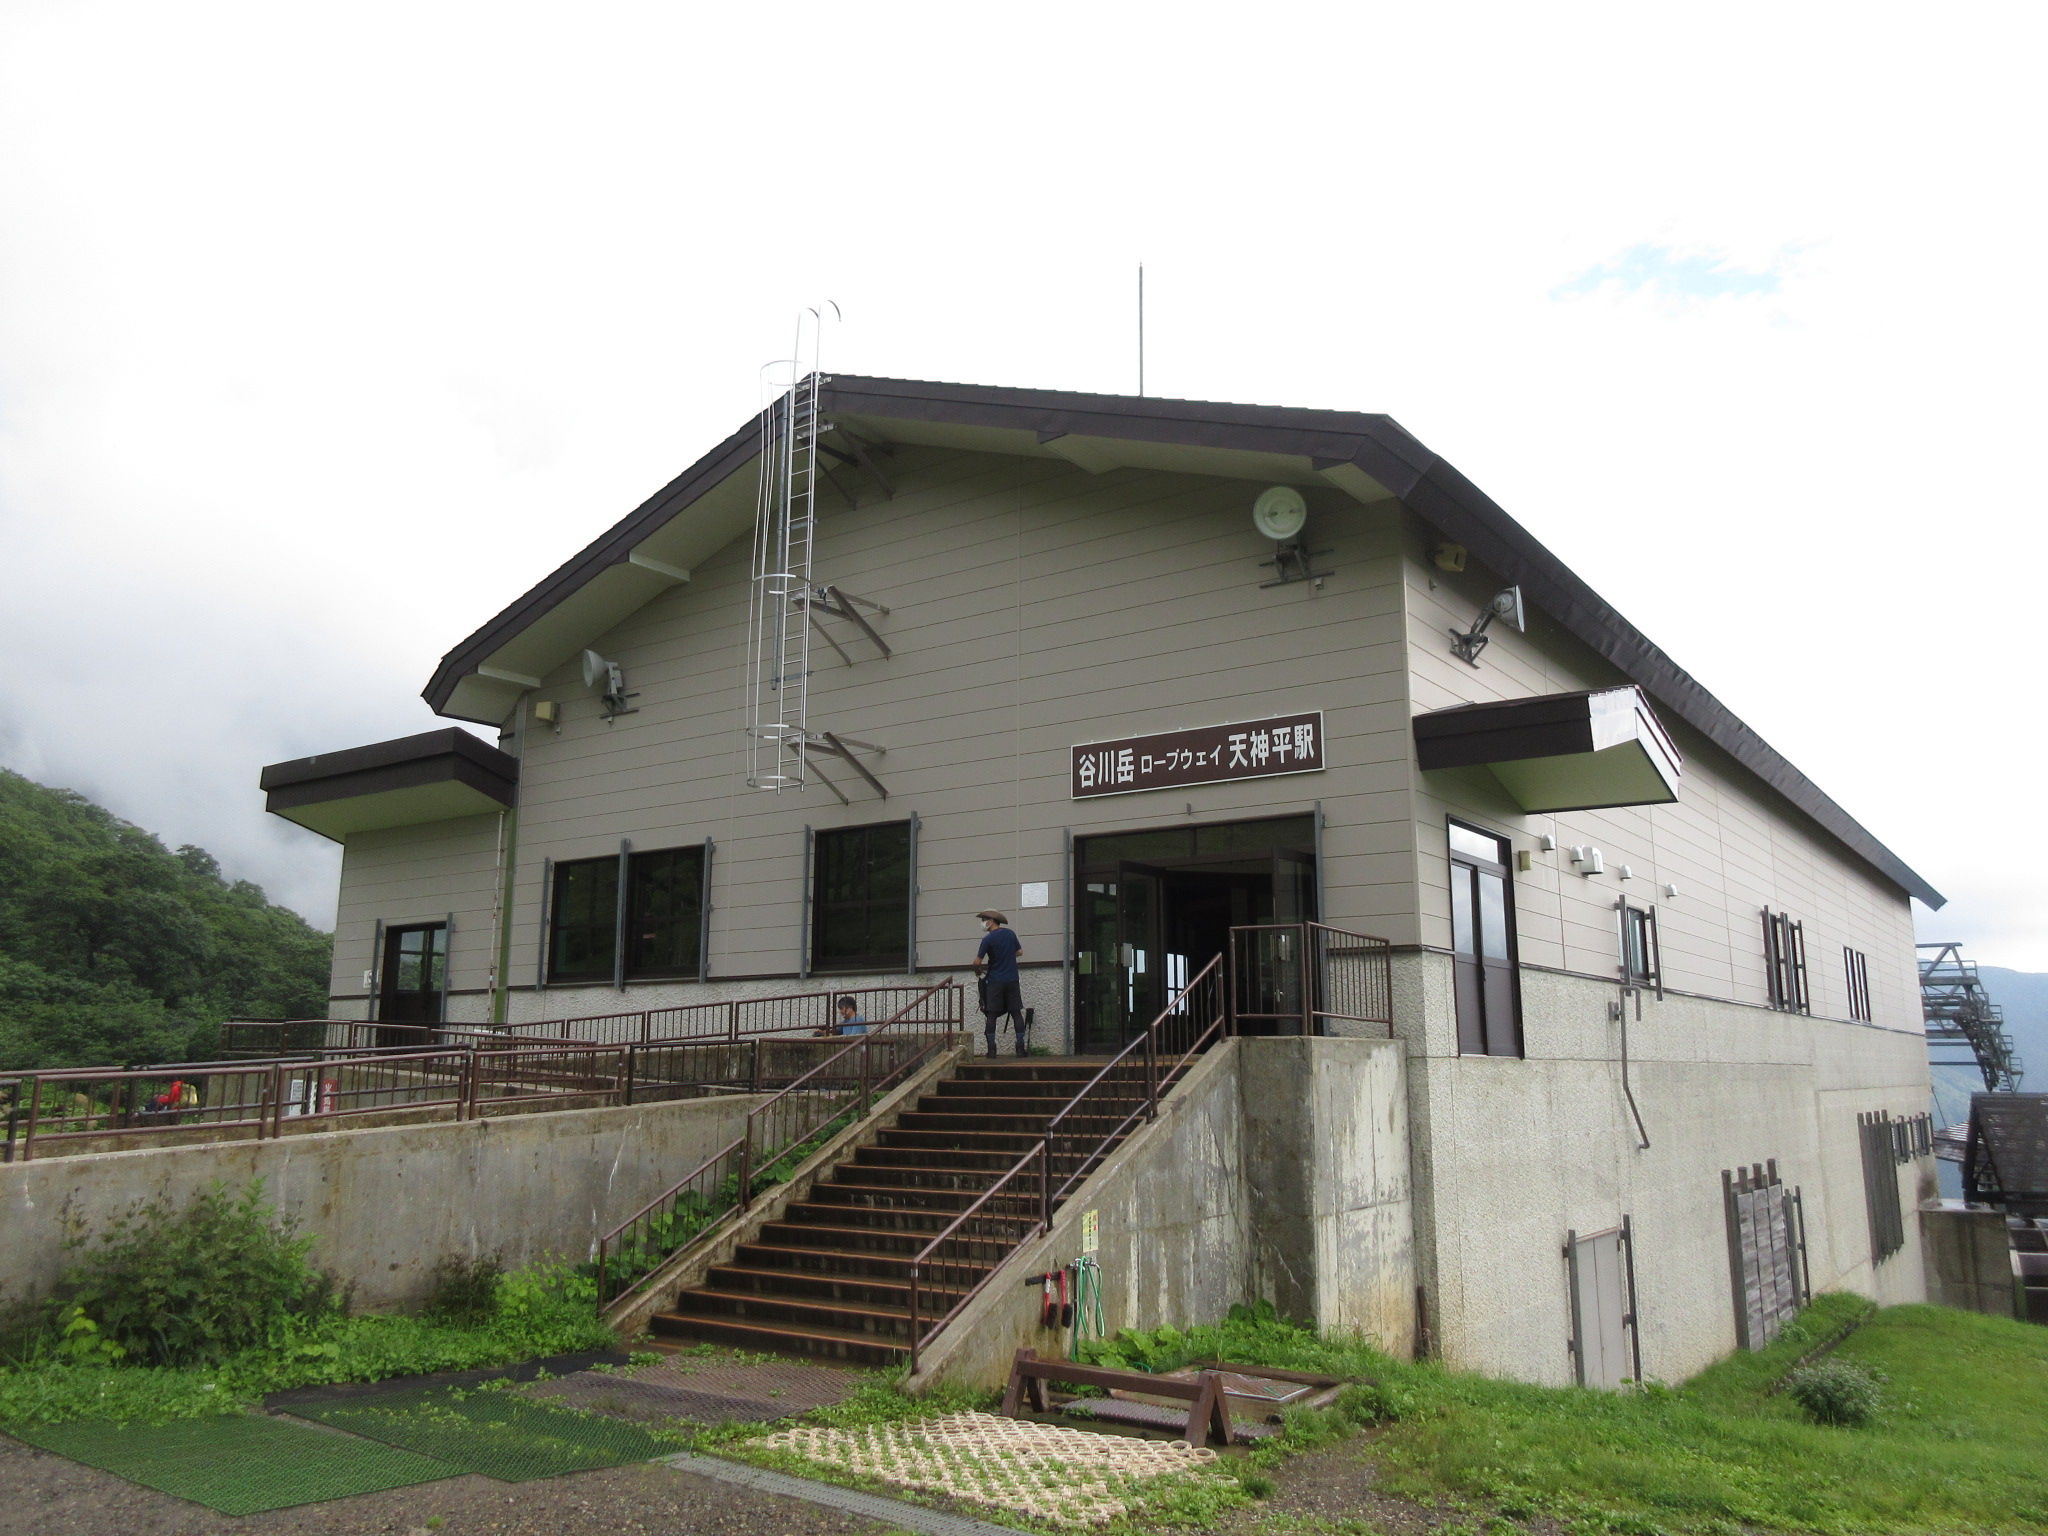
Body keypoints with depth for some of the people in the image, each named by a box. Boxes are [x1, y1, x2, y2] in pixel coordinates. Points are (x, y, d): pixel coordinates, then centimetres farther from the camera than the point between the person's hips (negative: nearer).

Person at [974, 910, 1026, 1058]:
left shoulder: (988, 939, -10)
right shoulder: (1010, 934, 6)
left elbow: (977, 962, -10)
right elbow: (1019, 952, 19)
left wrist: (978, 972, 10)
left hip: (995, 981, -4)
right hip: (1012, 980, 4)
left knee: (991, 1015, 3)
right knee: (1016, 1013, 6)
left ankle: (991, 1048, 0)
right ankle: (1021, 1047, 2)